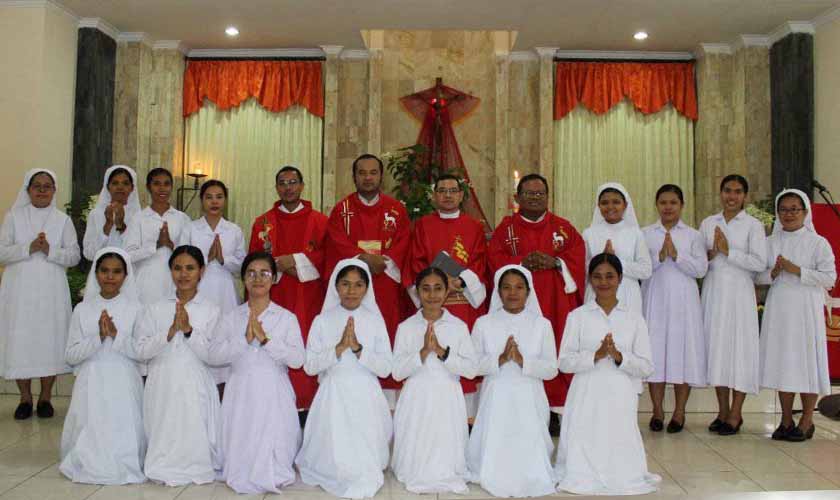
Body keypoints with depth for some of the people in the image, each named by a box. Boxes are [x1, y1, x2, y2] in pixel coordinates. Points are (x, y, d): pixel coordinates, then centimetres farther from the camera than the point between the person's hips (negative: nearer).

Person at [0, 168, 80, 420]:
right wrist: (28, 248, -15)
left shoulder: (63, 220, 7)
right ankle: (25, 398, 14)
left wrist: (50, 251, -14)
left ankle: (45, 397, 13)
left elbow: (75, 256, 2)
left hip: (51, 291, 0)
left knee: (50, 339, 0)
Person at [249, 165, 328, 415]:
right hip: (275, 297, 1)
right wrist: (280, 266, -8)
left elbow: (328, 256, 0)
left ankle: (306, 405, 3)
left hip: (309, 300, -1)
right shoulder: (263, 222, 13)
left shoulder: (319, 221, 9)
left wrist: (295, 260, -9)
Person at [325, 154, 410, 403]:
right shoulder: (342, 208, 9)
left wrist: (383, 261, -14)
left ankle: (388, 400, 3)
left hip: (386, 285, 1)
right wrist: (364, 259, -17)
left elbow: (403, 242, 3)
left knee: (387, 339, -2)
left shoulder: (396, 209, 12)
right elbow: (337, 243, -2)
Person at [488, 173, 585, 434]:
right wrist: (522, 263, -17)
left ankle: (553, 410, 6)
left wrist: (554, 261, -15)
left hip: (555, 303, 1)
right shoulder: (506, 227, 10)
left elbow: (578, 255, 3)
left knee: (553, 352, -2)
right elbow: (495, 258, -1)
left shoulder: (563, 226, 13)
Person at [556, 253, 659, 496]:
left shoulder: (634, 318, 6)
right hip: (586, 398, -1)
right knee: (581, 475, -1)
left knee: (622, 472, 2)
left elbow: (646, 367, 2)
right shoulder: (577, 316, 2)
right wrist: (596, 355, -18)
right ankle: (584, 473, 28)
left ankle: (620, 473, 30)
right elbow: (565, 362, -4)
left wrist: (619, 356, -16)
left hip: (621, 399, 1)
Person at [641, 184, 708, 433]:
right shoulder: (645, 234, 8)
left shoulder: (693, 235, 8)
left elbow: (701, 269, -3)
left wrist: (676, 255, -13)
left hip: (683, 300, 0)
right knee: (655, 349, 1)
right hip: (654, 298, 0)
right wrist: (659, 257, -14)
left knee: (682, 349, 1)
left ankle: (679, 411, 12)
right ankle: (657, 410, 11)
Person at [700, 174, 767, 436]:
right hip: (713, 291, 4)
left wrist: (728, 251, -13)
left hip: (739, 293, -3)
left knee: (739, 348, -1)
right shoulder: (707, 223, 10)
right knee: (716, 347, 6)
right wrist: (709, 255, -7)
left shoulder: (753, 225, 0)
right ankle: (722, 411, 16)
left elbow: (759, 263, -9)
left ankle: (735, 414, 8)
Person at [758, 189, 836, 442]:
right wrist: (772, 274, -11)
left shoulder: (818, 242, -2)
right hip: (778, 308, 4)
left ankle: (806, 421, 13)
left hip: (805, 310, -3)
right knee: (781, 360, 6)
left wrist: (797, 270, -16)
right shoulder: (770, 243, 9)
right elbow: (758, 275, 10)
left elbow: (829, 278, -8)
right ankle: (786, 421, 16)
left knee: (806, 361, 0)